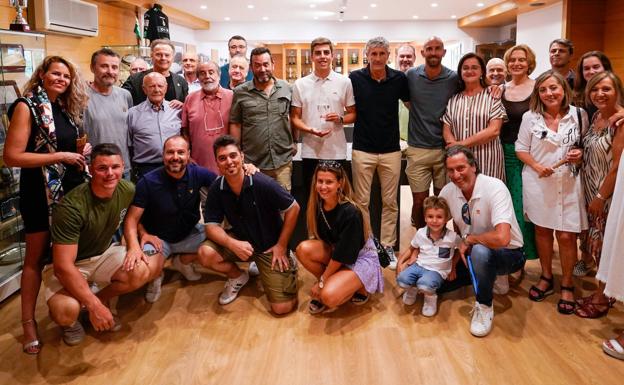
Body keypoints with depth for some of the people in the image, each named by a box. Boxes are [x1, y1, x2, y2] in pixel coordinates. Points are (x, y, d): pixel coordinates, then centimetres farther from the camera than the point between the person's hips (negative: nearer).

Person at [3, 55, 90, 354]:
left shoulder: (66, 108, 9)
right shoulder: (27, 106, -11)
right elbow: (12, 156, -18)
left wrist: (84, 150, 1)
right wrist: (60, 156, -20)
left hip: (71, 189, 6)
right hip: (40, 192, -6)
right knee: (36, 257, 3)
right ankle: (28, 322, 15)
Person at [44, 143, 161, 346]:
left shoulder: (127, 190, -13)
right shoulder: (71, 207, -30)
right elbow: (63, 267, -30)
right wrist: (94, 307, -31)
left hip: (104, 254, 5)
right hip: (68, 265, -5)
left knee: (148, 269, -22)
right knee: (66, 311, -34)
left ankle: (102, 298, 6)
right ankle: (70, 320, 6)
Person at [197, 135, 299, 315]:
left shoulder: (262, 183, -24)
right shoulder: (216, 189, -11)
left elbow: (293, 209, -14)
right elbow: (211, 226, -10)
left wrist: (281, 245, -11)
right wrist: (233, 244, -29)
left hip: (270, 246, -3)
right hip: (241, 240, 4)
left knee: (282, 308, -11)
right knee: (206, 253, -25)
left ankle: (287, 265, 20)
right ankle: (237, 276, 8)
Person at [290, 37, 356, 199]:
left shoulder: (344, 82, 2)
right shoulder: (300, 84, 3)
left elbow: (353, 114, 8)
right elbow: (295, 118, 5)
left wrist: (340, 118, -14)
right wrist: (310, 130, -14)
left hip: (337, 151, 0)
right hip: (310, 152, 0)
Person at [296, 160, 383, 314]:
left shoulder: (351, 213, -29)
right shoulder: (317, 205, -10)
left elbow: (343, 254, -23)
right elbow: (319, 237, 0)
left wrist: (321, 281, -14)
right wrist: (322, 281, -6)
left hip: (360, 258, -6)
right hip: (334, 251, 6)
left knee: (329, 297, -28)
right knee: (303, 249, -23)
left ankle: (361, 287, 3)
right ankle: (329, 284, 0)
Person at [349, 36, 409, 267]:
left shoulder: (399, 79, 0)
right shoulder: (355, 78, -4)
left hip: (391, 150, 1)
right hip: (363, 150, -1)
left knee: (390, 202, 8)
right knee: (361, 201, 5)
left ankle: (388, 246, 19)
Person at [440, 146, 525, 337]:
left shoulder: (495, 188, -28)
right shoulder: (448, 192, -8)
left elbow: (501, 238, -40)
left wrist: (468, 239, -24)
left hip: (508, 254, -7)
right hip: (470, 253, 7)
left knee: (480, 251, -39)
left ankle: (484, 307, -14)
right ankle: (491, 277, 19)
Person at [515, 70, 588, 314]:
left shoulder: (579, 115, 0)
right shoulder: (530, 117, -1)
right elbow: (521, 149, 3)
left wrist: (580, 156, -10)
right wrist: (536, 166, -13)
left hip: (568, 183, -1)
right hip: (538, 183, 1)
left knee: (566, 235, -1)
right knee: (542, 230, 12)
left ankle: (567, 283, 19)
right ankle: (546, 277, 31)